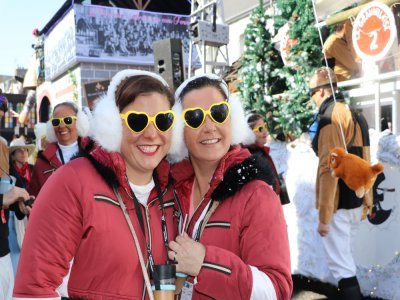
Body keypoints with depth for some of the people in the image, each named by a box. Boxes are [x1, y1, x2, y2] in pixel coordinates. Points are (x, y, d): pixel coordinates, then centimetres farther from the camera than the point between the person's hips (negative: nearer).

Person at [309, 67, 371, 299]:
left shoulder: (330, 116, -17)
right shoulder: (355, 115, 12)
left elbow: (329, 168, -22)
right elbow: (364, 161, 16)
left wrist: (323, 214, -19)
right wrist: (366, 196, 23)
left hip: (338, 203, -9)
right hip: (355, 200, 9)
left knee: (340, 264, -2)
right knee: (345, 258, 22)